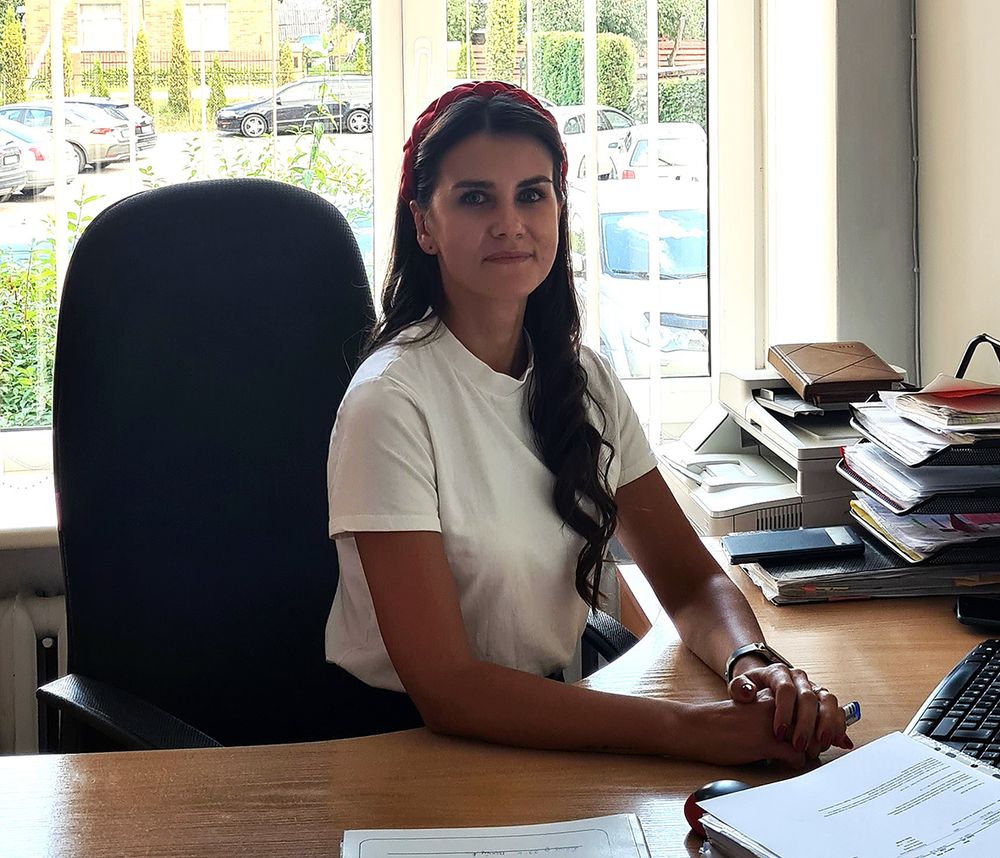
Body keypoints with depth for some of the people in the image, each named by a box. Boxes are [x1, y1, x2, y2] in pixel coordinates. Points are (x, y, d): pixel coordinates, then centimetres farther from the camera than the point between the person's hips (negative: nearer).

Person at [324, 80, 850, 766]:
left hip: (553, 720, 6)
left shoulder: (585, 382, 5)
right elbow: (445, 688, -22)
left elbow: (692, 582, 6)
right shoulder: (392, 402, -18)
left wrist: (754, 665, -18)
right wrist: (691, 728, -30)